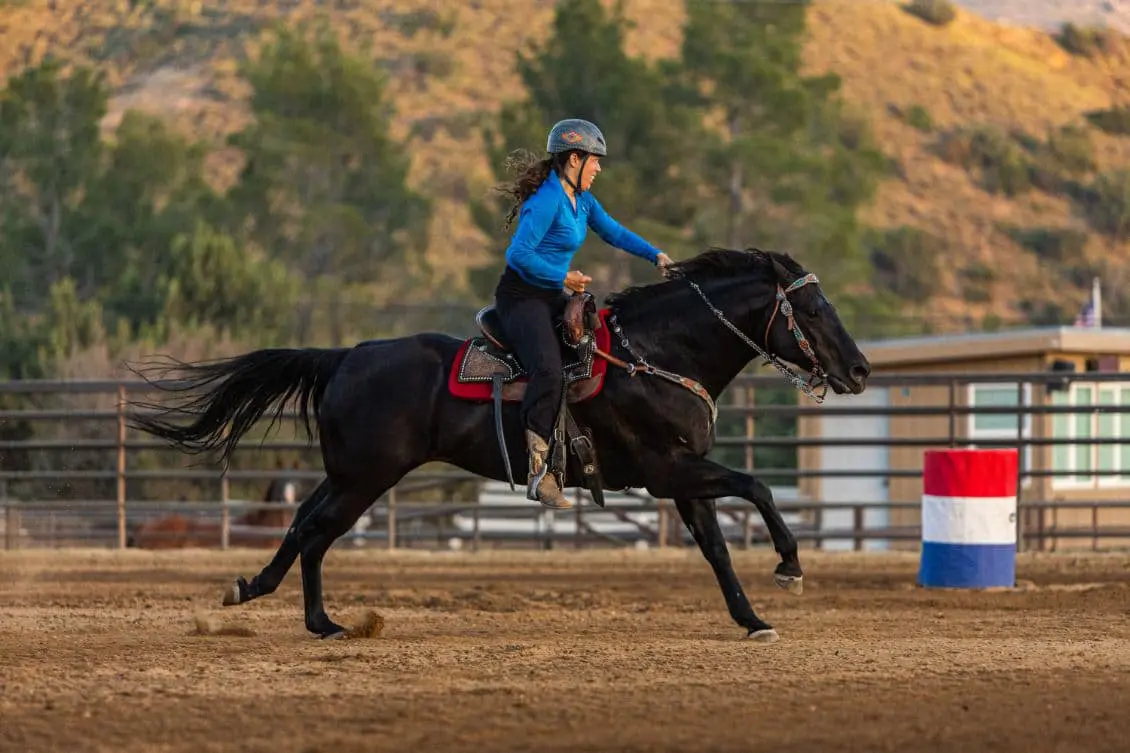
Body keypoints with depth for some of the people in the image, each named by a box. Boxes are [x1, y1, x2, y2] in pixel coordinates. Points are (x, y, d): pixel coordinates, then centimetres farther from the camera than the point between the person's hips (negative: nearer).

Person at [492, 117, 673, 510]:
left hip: (552, 297, 11)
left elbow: (614, 232, 23)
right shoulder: (547, 201, -20)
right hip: (522, 297, -11)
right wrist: (564, 278, -17)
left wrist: (656, 255, 12)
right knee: (549, 370, -30)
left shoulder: (581, 199, 10)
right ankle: (538, 468, -31)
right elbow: (518, 255, -25)